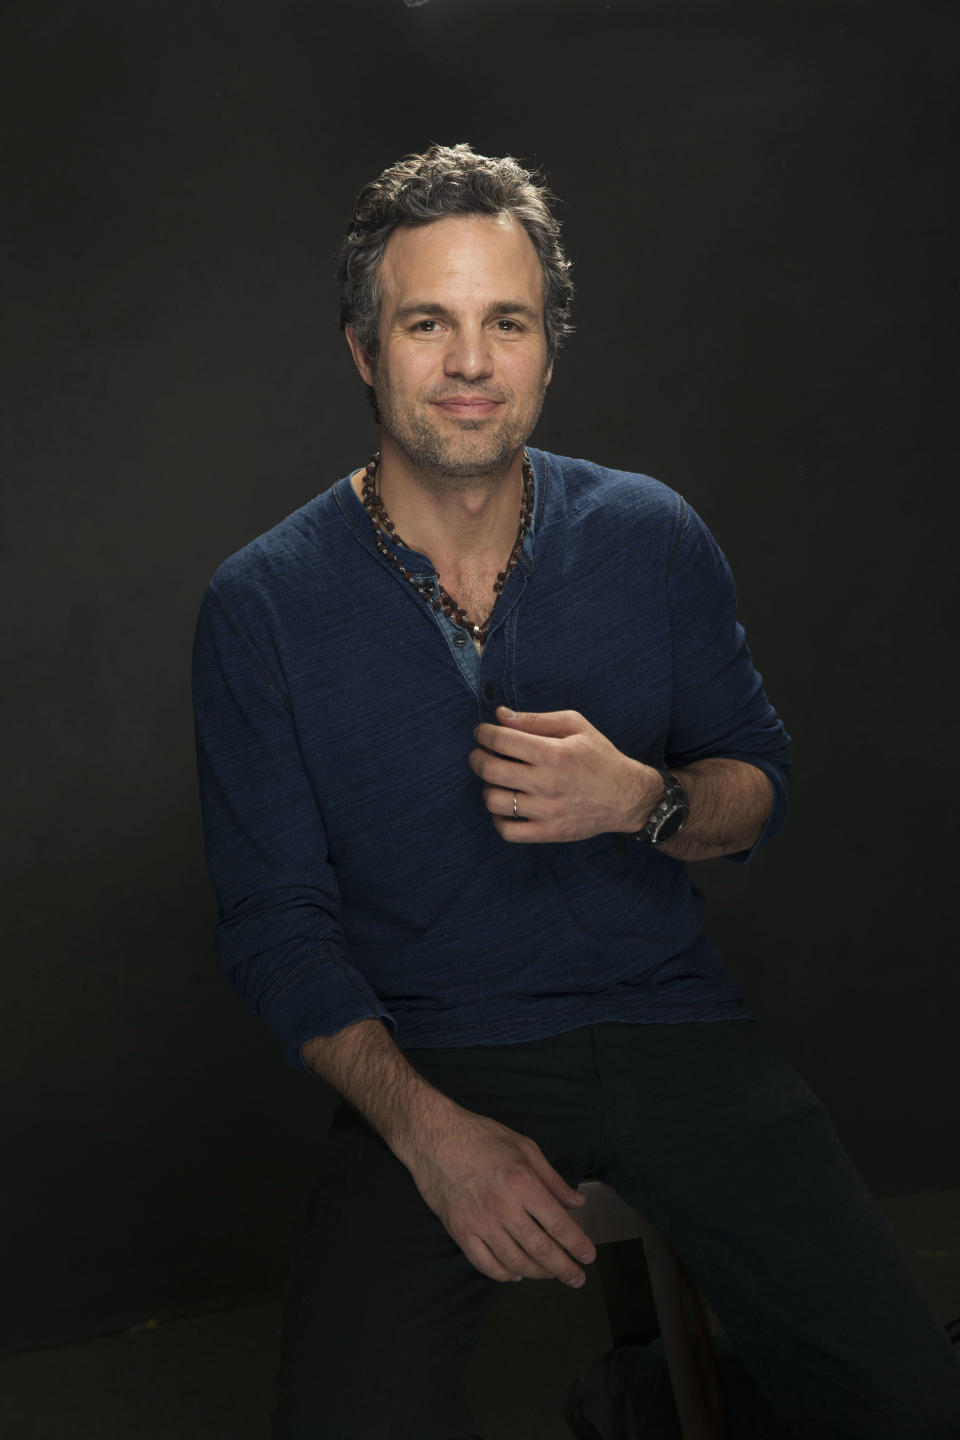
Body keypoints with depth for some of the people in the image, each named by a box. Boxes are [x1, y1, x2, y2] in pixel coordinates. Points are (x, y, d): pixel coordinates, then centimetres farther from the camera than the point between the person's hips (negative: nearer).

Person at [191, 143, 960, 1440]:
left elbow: (761, 787, 9)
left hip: (668, 1024, 2)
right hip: (427, 1061, -2)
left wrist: (642, 800, -16)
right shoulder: (263, 605, -5)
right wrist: (429, 1129, -18)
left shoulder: (653, 537, 1)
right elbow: (274, 918, -4)